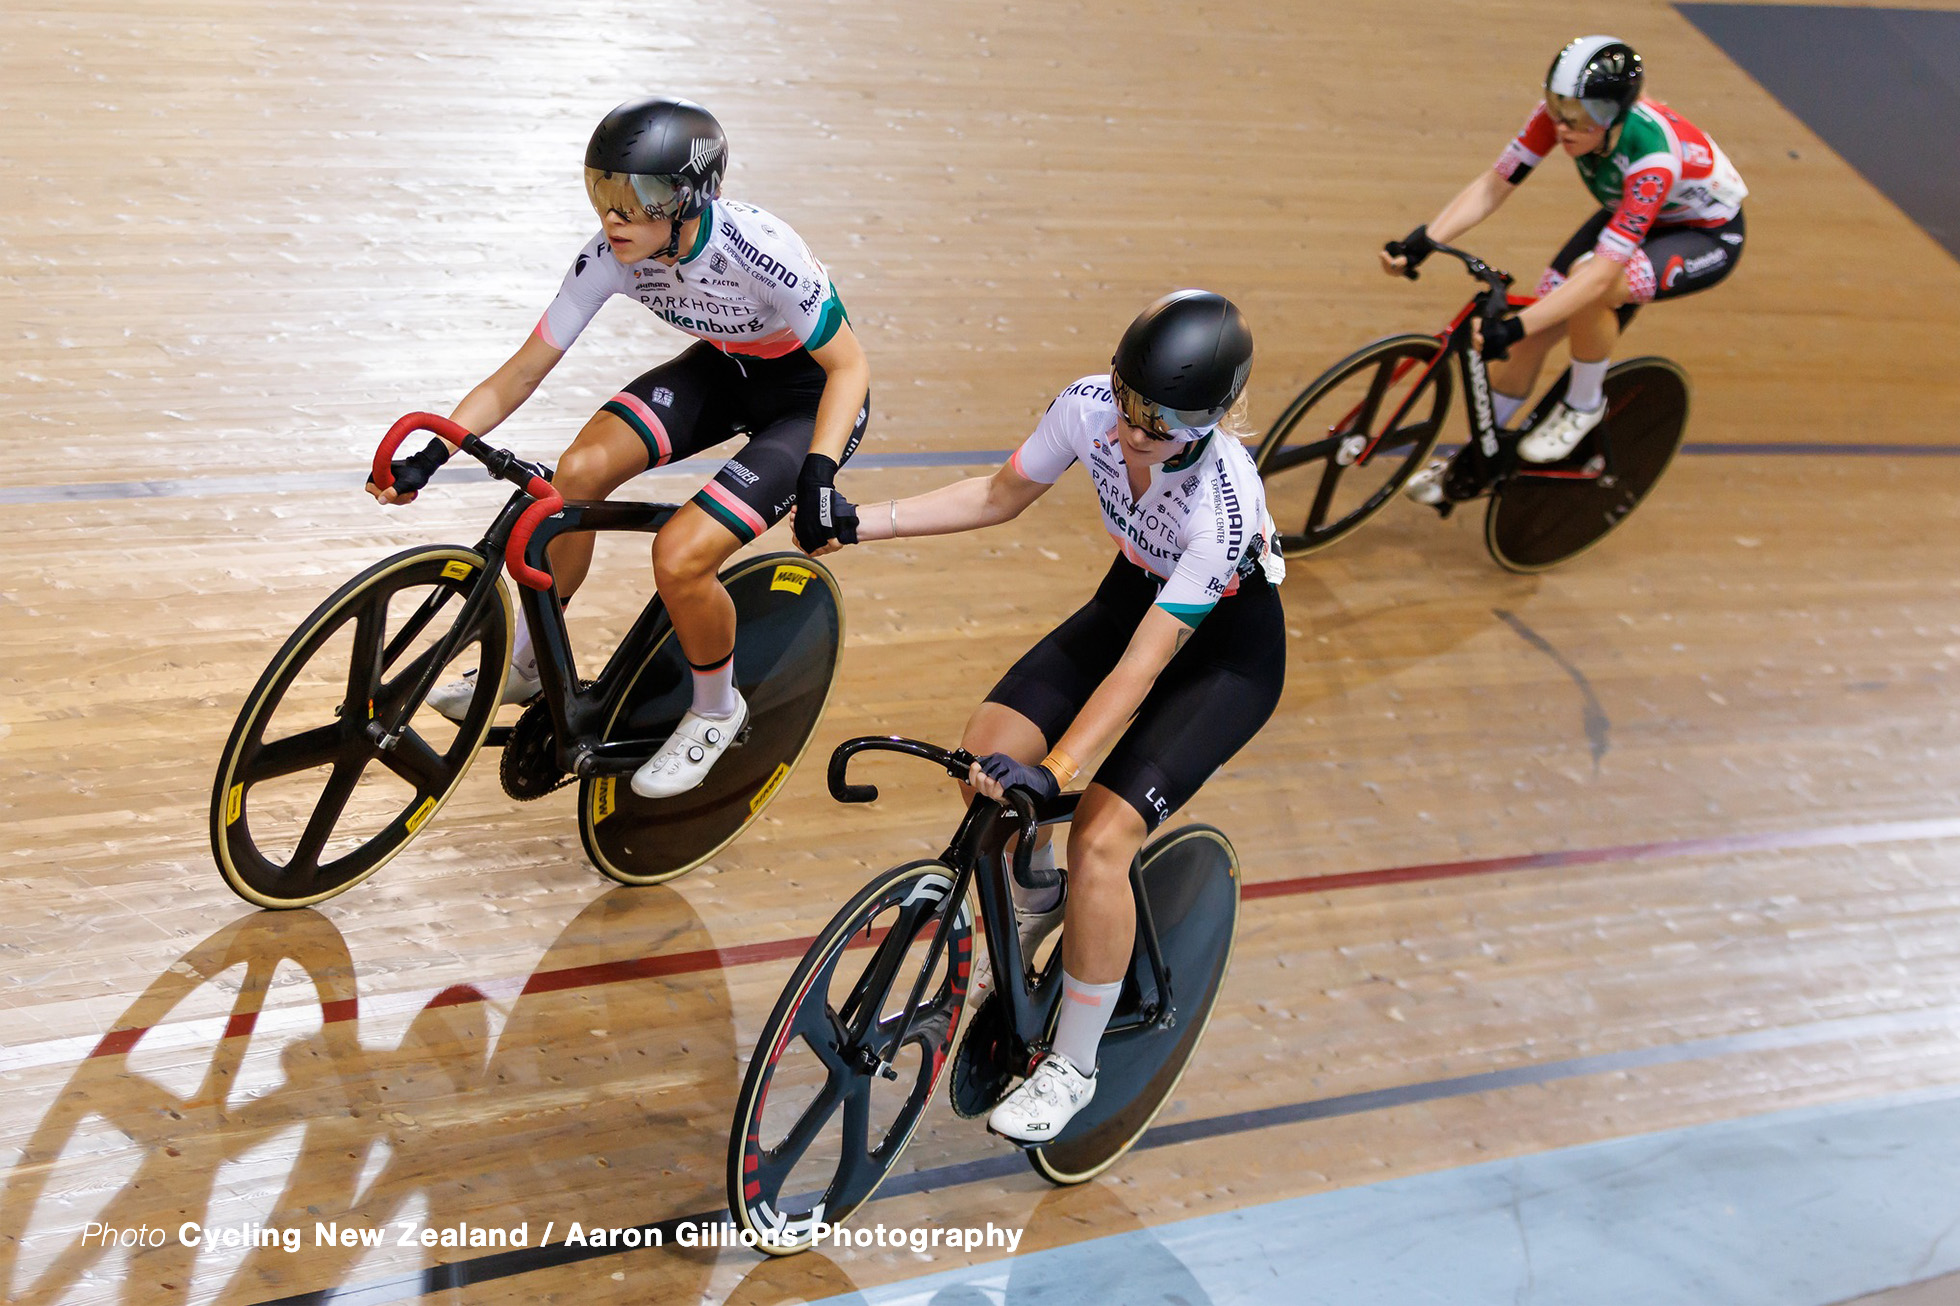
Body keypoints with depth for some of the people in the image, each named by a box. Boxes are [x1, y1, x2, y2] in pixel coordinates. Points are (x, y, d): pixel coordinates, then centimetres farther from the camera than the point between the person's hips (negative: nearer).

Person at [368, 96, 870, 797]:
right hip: (722, 367, 6)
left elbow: (849, 365, -24)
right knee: (578, 471, -18)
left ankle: (715, 711, 7)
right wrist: (430, 455, -20)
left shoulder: (759, 251, -33)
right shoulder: (610, 256, -17)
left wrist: (817, 475, -38)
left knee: (679, 556, -24)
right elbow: (521, 373, -11)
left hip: (807, 396, -5)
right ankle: (525, 659, 7)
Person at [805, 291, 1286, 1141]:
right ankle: (1035, 899, 21)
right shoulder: (1089, 407, -22)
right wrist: (863, 523, -11)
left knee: (1100, 837, -19)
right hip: (1135, 597, 6)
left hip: (1227, 650, -6)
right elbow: (999, 497, -5)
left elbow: (1143, 665, -36)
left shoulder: (1222, 503, -37)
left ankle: (1073, 1068, 2)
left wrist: (1053, 771, -42)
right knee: (987, 749, -13)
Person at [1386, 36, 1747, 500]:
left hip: (1707, 235, -6)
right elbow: (1494, 184, -21)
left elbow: (1604, 270, -44)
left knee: (1587, 288, -35)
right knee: (1535, 331, -7)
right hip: (1627, 215, 6)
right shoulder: (1560, 114, -25)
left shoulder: (1652, 156, -40)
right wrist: (1422, 241, -34)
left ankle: (1584, 404, -7)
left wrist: (1515, 327, -51)